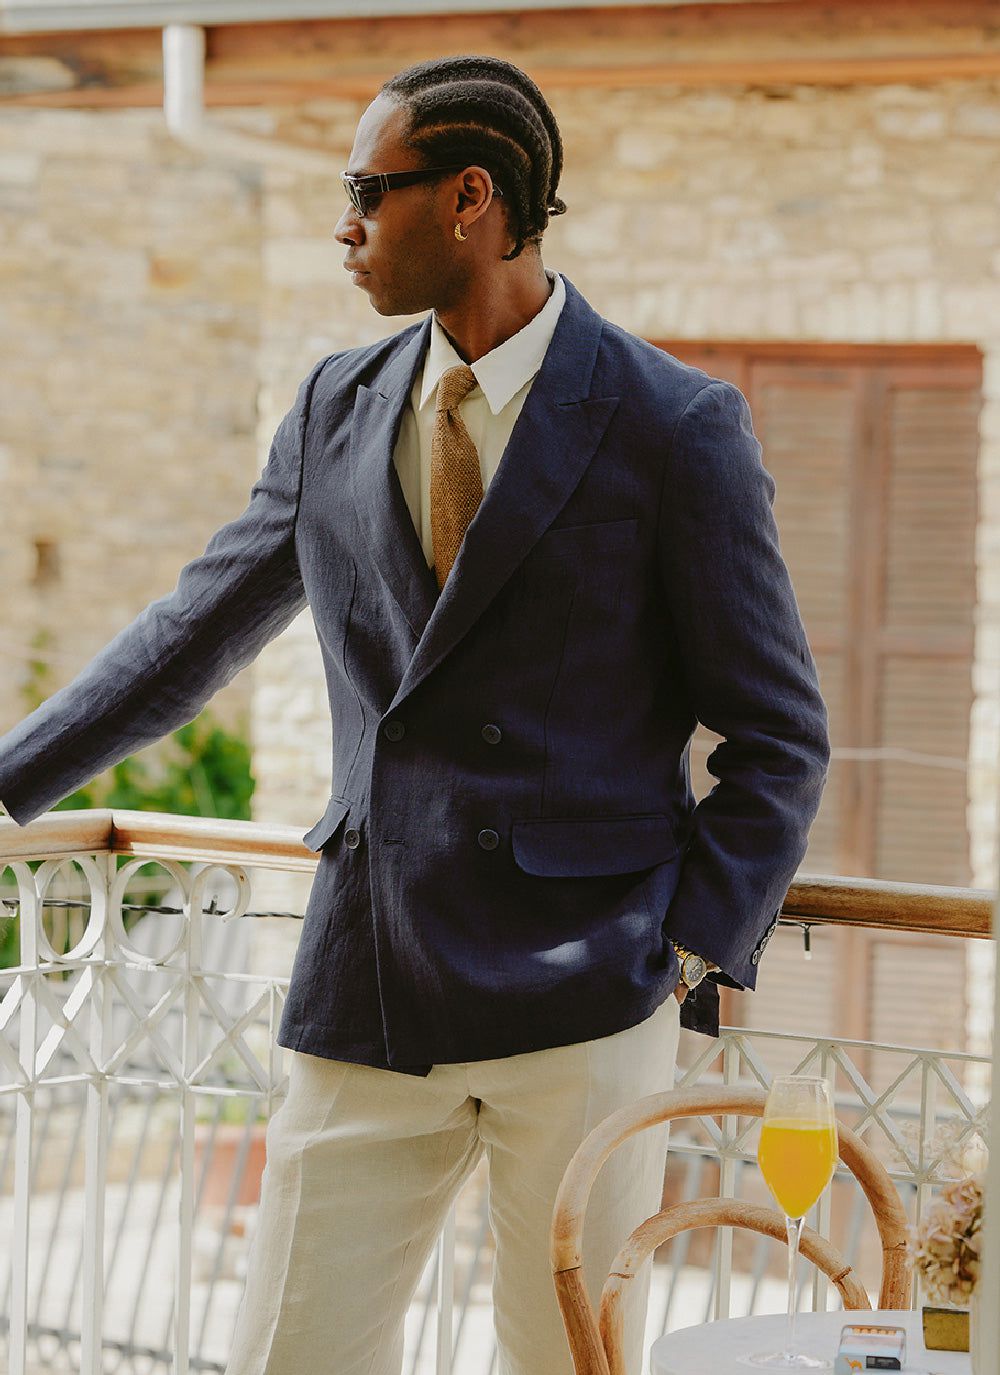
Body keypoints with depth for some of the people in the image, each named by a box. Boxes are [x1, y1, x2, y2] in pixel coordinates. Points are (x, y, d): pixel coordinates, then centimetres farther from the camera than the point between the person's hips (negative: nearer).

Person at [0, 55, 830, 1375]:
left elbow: (777, 739, -2)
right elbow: (192, 633, 19)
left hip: (582, 1004, -4)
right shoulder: (335, 407, 9)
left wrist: (690, 958, -10)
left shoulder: (677, 427, -6)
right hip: (369, 997, 4)